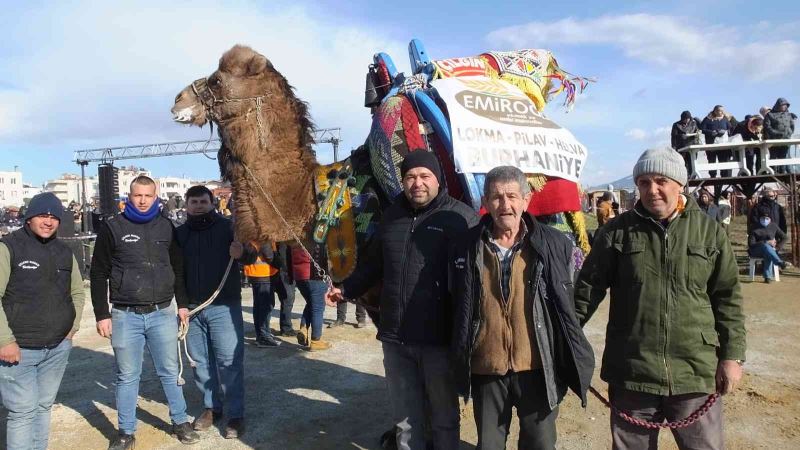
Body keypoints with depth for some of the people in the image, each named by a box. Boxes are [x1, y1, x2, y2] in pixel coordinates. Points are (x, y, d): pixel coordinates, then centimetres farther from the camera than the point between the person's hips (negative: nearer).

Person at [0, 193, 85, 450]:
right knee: (23, 412, -2)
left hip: (58, 349, 5)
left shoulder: (64, 253, 9)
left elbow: (77, 291, 20)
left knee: (44, 407, 16)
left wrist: (72, 327, 9)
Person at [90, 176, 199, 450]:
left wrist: (183, 304, 9)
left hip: (162, 314, 2)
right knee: (127, 377, 9)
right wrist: (102, 315, -3)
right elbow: (99, 274, 1)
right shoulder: (113, 227, -1)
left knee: (170, 372, 11)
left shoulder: (166, 227, 6)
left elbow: (178, 268, 13)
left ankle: (180, 422, 25)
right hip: (125, 316, -1)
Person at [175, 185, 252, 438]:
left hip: (224, 306, -4)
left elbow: (250, 258, -6)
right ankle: (211, 407, 28)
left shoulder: (227, 227, -2)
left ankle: (235, 415, 7)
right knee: (201, 362, 12)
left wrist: (243, 252, -29)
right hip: (192, 308, 4)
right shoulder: (180, 233, 8)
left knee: (229, 362, -2)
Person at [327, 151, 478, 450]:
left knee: (444, 418, 14)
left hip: (439, 338, -4)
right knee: (405, 419, 17)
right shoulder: (391, 216, 12)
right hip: (395, 337, 5)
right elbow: (373, 264, 22)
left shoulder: (460, 217, -7)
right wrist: (347, 289, 14)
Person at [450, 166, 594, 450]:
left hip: (538, 369, -1)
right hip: (485, 370, 2)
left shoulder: (554, 245, -6)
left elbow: (568, 309, 2)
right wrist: (461, 361, 8)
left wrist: (574, 363, 4)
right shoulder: (466, 248, -2)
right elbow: (458, 310, 7)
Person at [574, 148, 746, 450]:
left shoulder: (709, 231, 2)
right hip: (631, 371, 0)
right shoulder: (616, 231, -1)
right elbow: (589, 287, 3)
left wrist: (732, 355, 2)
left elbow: (727, 297, 5)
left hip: (696, 371, 1)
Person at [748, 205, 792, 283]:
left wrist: (777, 247, 1)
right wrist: (766, 242, -21)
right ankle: (780, 263, -50)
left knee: (768, 255, -37)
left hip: (770, 250, 3)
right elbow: (751, 244, -14)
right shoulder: (755, 229, -5)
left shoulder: (773, 226, 10)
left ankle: (768, 276, -43)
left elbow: (784, 237, 18)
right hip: (756, 251, -3)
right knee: (765, 246, -39)